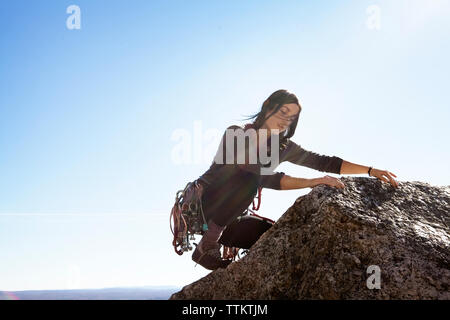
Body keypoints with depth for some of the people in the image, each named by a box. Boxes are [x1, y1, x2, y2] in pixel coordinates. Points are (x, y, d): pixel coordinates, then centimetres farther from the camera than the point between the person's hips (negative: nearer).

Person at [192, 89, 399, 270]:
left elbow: (324, 162, -3)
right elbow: (261, 178, -31)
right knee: (247, 179, -33)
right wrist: (311, 182, -36)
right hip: (201, 205, -6)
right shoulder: (235, 134, -18)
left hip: (230, 217, 6)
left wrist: (370, 171, -14)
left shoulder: (282, 147, 2)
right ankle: (207, 246, -22)